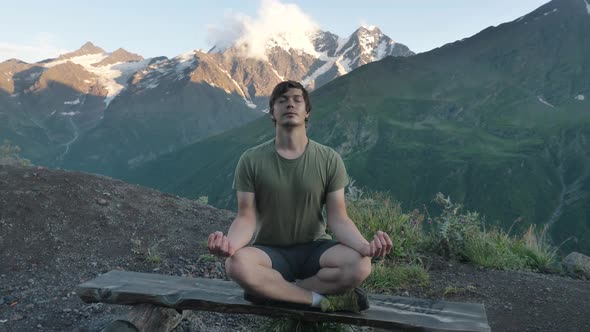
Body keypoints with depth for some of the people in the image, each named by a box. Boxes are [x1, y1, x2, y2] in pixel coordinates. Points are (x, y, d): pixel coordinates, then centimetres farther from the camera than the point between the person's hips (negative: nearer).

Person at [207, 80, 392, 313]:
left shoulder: (329, 160, -5)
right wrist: (230, 243, -32)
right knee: (237, 264, -34)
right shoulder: (251, 160, -5)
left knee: (359, 265, -29)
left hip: (314, 248, 1)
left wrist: (364, 245, -28)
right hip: (270, 251, 0)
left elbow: (338, 219, -7)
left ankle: (271, 291, -13)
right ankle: (322, 299, -17)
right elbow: (246, 218, -8)